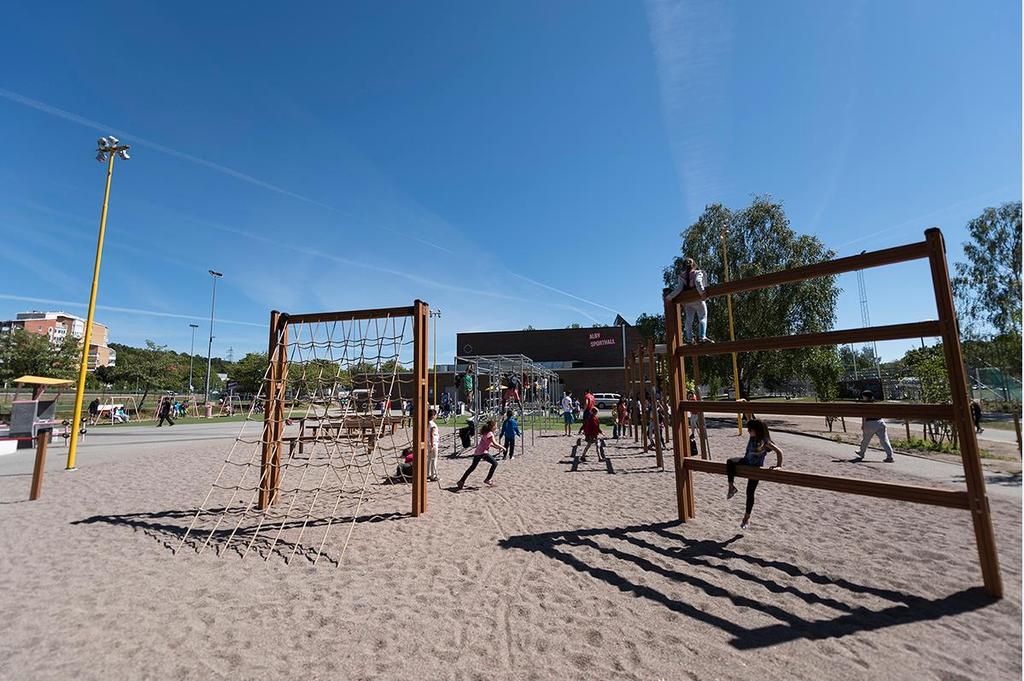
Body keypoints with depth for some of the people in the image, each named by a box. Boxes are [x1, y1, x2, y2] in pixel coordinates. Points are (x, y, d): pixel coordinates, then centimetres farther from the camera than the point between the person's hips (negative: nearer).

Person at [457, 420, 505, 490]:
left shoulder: (486, 432, 14)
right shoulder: (490, 434, -14)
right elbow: (495, 443, -24)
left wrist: (497, 448, 16)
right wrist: (502, 447, -10)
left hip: (477, 452, 9)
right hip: (483, 452, -9)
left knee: (472, 467, 17)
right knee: (495, 463, -3)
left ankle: (461, 481, 20)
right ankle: (487, 480, 1)